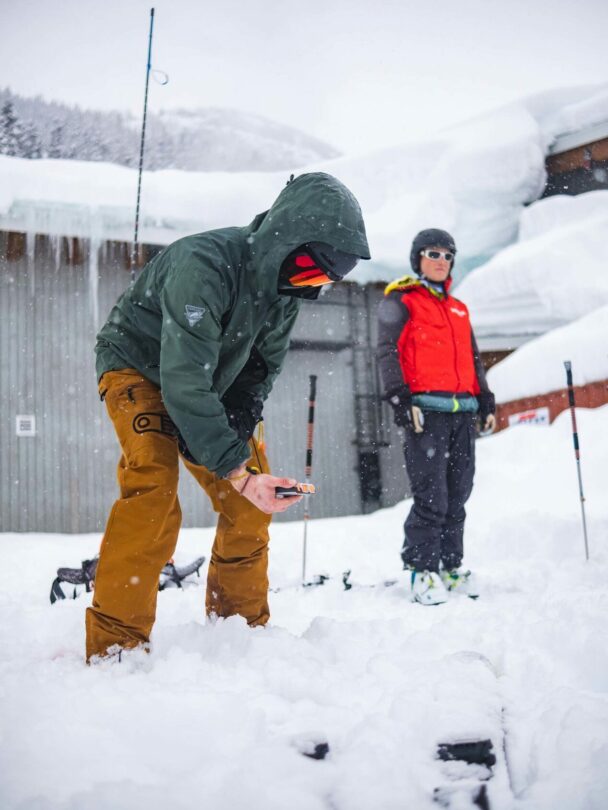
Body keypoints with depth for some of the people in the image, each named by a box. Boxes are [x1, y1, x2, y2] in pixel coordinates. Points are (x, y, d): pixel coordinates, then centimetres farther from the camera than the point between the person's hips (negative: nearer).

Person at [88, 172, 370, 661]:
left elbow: (263, 366, -2)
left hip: (213, 385, 7)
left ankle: (242, 627, 17)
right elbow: (184, 382, -41)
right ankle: (115, 646, -21)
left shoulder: (287, 282, -13)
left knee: (251, 504, 0)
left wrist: (240, 430, -17)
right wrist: (236, 470, -43)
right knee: (153, 485, -28)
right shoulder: (203, 264, -37)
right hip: (140, 369, -7)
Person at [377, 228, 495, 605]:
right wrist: (400, 398, -14)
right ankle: (422, 570, -1)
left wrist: (486, 401, 19)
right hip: (427, 410, -6)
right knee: (431, 496, -10)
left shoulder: (459, 308, 25)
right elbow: (388, 352, -3)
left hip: (463, 411, 6)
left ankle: (451, 566, 15)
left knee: (458, 496, 6)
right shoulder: (401, 301, 6)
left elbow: (474, 359, 28)